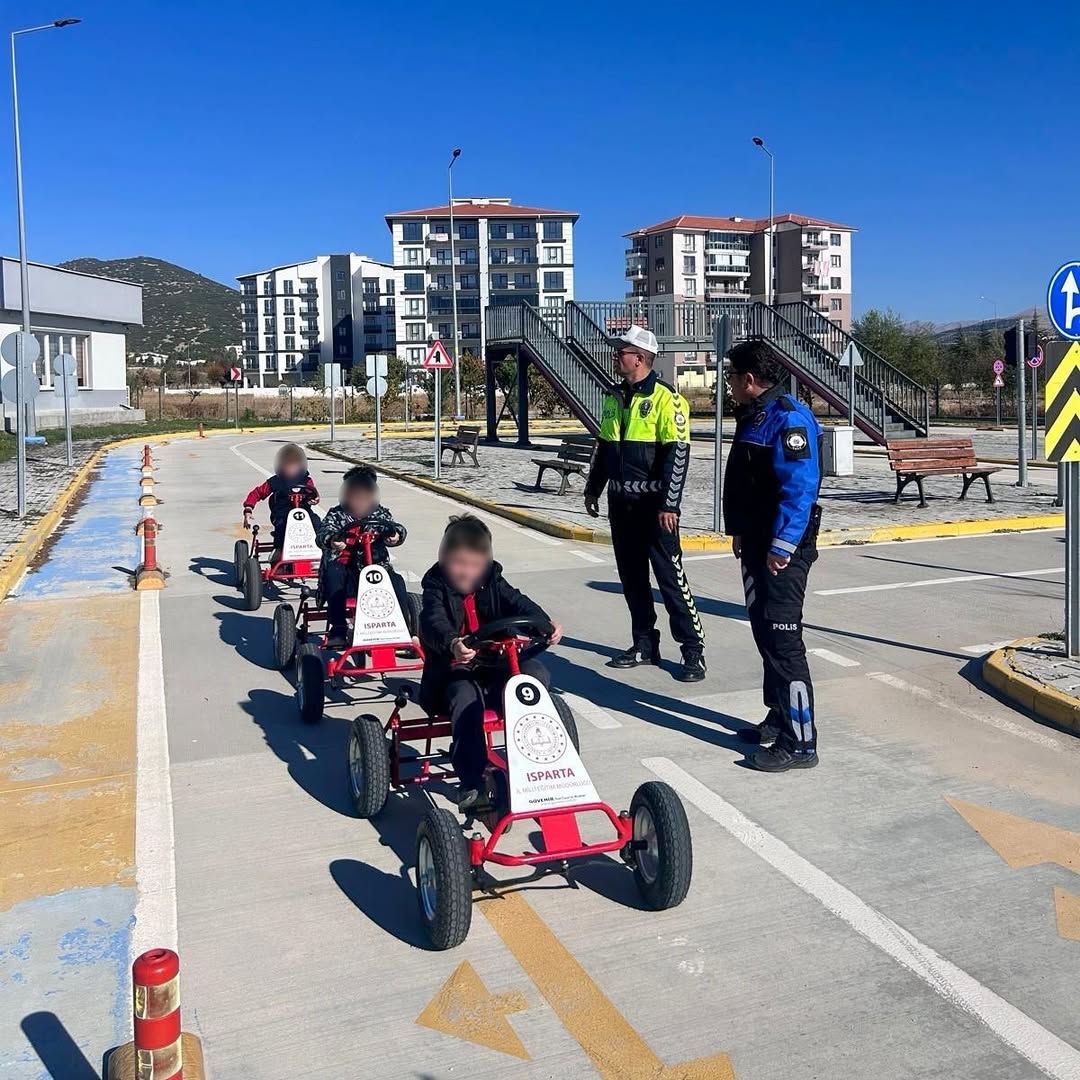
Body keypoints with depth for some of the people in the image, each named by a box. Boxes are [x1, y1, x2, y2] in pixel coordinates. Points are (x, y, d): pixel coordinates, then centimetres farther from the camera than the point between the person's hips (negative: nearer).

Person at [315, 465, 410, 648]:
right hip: (344, 567, -1)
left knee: (396, 581, -26)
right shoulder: (337, 515, 5)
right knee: (333, 575, -33)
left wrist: (396, 534, -33)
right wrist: (331, 540, -40)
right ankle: (338, 628, -30)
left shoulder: (380, 514, 11)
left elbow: (394, 527, -5)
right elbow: (323, 533, -14)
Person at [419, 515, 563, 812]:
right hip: (454, 669, -4)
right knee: (466, 697, -36)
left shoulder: (493, 582, 9)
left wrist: (545, 624, -30)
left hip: (495, 665, 4)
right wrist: (452, 644, -48)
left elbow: (518, 604, -7)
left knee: (536, 673, -22)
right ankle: (471, 786, -35)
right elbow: (433, 621, -24)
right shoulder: (437, 586, -4)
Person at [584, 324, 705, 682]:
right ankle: (644, 643, 23)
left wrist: (669, 504, -19)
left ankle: (693, 649, 2)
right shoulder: (615, 399, 13)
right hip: (621, 503, 8)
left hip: (653, 504, -8)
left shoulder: (666, 399, -11)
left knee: (670, 577, -5)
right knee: (631, 576, 12)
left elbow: (678, 454, -16)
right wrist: (593, 488, 20)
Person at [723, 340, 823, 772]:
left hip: (783, 549, -10)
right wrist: (740, 531, 21)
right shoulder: (753, 417, 14)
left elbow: (800, 488, -25)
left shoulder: (789, 419, -18)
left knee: (782, 638, -9)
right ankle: (780, 716, 31)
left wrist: (782, 545, -26)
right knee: (764, 631, 17)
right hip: (756, 543, 10)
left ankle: (799, 742, -3)